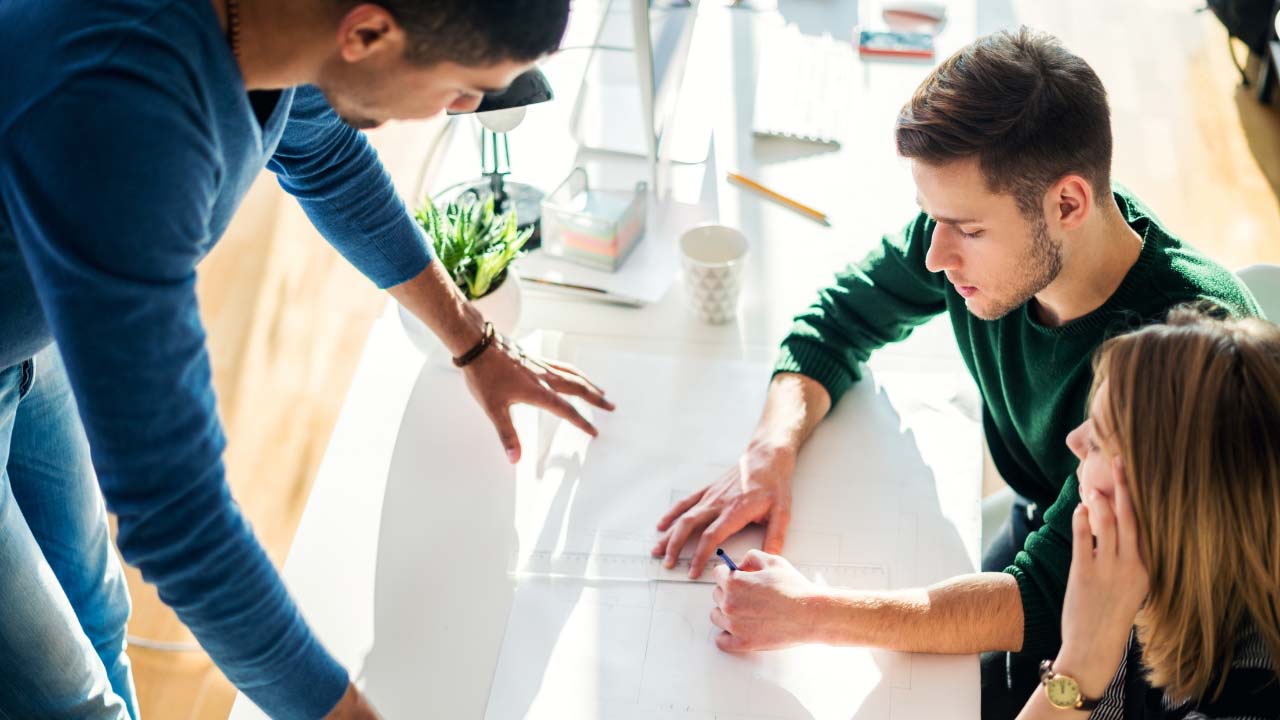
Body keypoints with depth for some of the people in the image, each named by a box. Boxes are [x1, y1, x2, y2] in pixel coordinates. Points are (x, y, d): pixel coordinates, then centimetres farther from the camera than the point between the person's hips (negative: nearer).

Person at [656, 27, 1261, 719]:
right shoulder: (978, 225, -18)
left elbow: (1052, 600, -36)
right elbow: (840, 317, 2)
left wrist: (813, 613, -42)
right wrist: (771, 450, -17)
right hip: (1037, 533, 5)